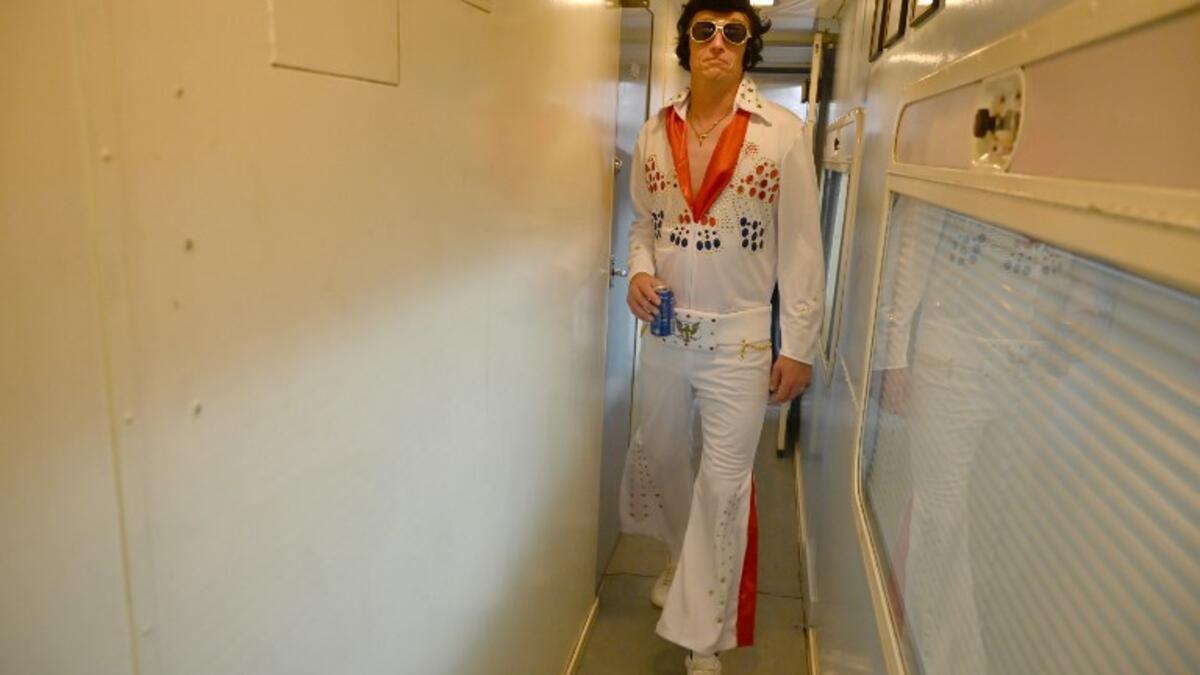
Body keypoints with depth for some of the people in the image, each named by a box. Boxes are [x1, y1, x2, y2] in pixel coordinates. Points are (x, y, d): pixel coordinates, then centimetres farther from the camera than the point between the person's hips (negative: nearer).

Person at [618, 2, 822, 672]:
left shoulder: (783, 132, -8)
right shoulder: (656, 132, 3)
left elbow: (800, 246, -7)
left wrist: (798, 346, -7)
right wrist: (640, 271, -7)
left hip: (740, 336, -4)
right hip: (664, 329, 4)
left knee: (724, 484, 3)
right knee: (659, 457, 19)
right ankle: (689, 560, 50)